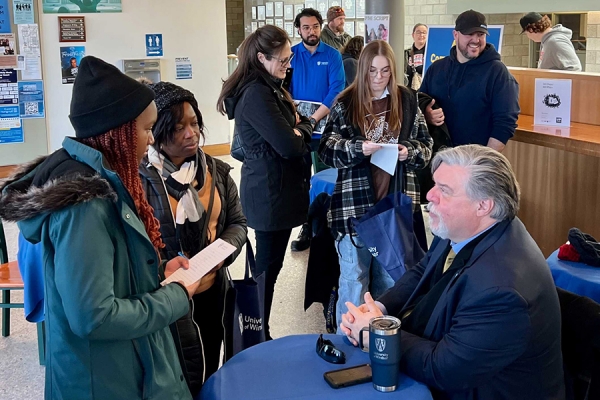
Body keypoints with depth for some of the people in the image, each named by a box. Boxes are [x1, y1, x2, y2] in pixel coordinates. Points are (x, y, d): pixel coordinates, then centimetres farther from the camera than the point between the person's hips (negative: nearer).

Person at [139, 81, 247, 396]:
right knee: (185, 384, 0)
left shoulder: (216, 170, 2)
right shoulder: (139, 177, -17)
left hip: (212, 291, 6)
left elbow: (237, 222, 8)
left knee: (209, 376, 22)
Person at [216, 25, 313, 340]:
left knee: (266, 264, 17)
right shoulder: (257, 94, -21)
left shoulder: (267, 87, 12)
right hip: (272, 193, -10)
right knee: (268, 266, 1)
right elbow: (290, 146, -24)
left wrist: (298, 128, -6)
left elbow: (292, 127, 15)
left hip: (270, 189, 10)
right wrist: (303, 130, -4)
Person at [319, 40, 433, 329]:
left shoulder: (407, 101, 5)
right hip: (355, 203, -2)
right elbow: (326, 150, -4)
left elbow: (426, 146, 9)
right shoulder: (346, 103, -1)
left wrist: (410, 152, -12)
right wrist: (358, 149, -21)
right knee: (353, 281, 5)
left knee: (391, 279, 14)